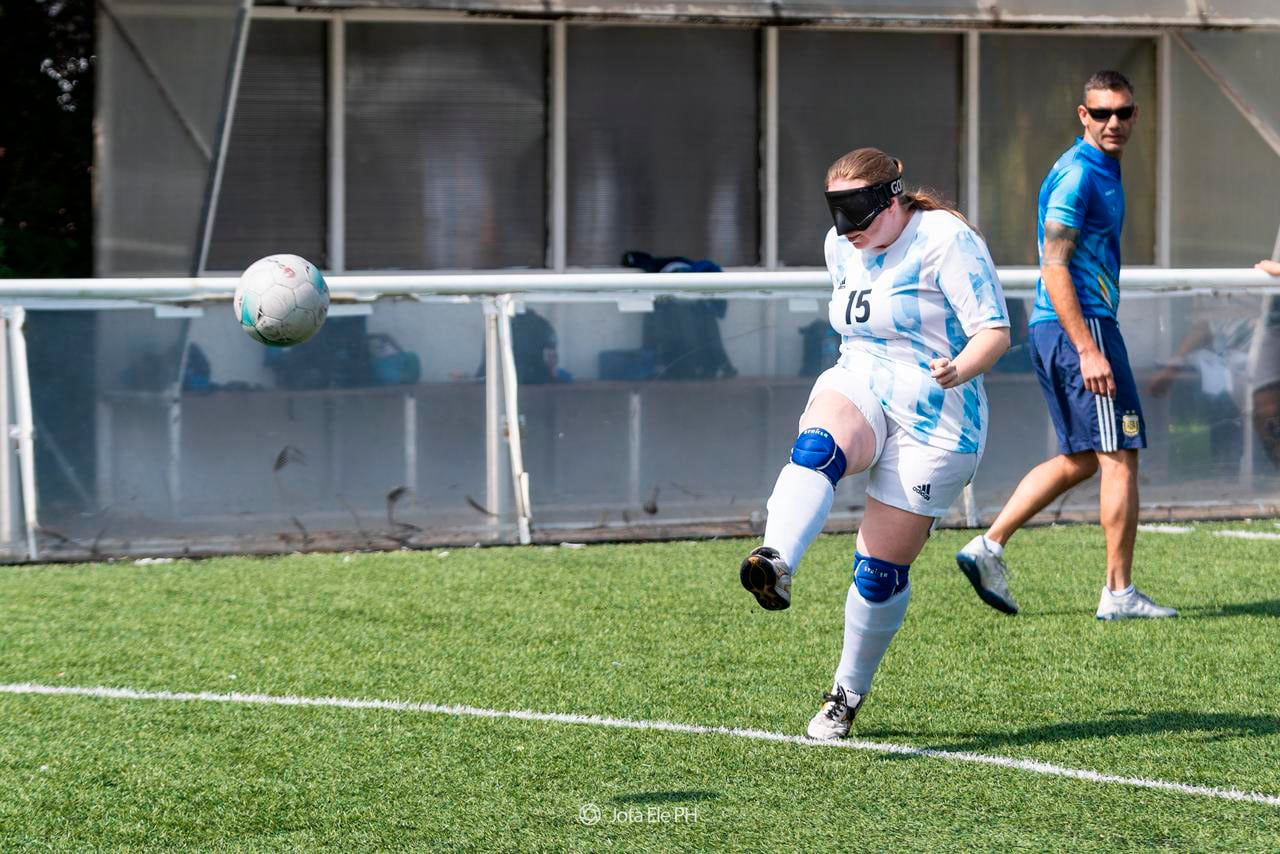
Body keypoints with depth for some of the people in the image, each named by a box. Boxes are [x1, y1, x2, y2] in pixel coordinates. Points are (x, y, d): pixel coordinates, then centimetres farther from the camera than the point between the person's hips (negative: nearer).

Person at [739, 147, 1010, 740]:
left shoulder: (944, 240, -13)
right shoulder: (841, 247, 9)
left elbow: (994, 331, -17)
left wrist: (959, 370, -36)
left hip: (933, 419, -5)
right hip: (858, 394, 5)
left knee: (881, 571, -4)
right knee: (816, 449, -34)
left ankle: (848, 695, 18)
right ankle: (775, 566, -61)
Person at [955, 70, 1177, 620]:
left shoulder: (1102, 171, 18)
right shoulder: (1077, 174, -14)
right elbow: (1054, 266, -19)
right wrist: (1088, 350, -24)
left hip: (1052, 328, 10)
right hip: (1079, 326, -10)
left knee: (1080, 459, 15)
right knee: (1120, 459, -5)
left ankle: (988, 547, 12)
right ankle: (1119, 592, -2)